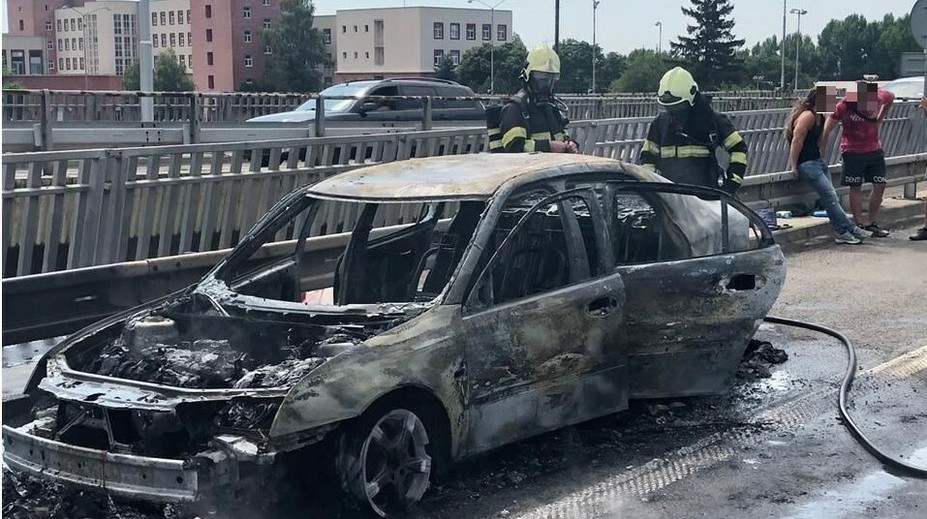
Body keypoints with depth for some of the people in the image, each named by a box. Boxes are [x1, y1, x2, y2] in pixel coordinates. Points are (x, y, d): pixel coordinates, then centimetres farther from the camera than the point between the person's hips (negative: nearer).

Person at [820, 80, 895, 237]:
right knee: (856, 188, 0)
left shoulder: (880, 96, -12)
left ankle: (873, 224, 17)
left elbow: (891, 98, 15)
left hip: (874, 148, 5)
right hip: (853, 151, -4)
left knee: (880, 185, 5)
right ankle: (860, 225, 6)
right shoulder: (845, 105, -22)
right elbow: (826, 130, -15)